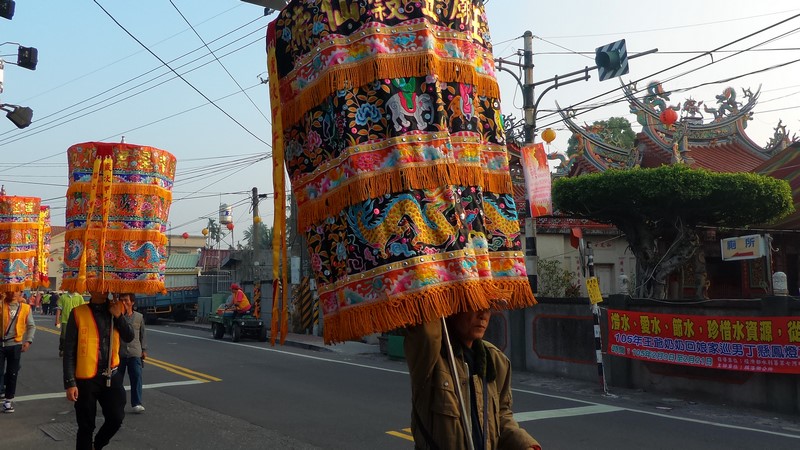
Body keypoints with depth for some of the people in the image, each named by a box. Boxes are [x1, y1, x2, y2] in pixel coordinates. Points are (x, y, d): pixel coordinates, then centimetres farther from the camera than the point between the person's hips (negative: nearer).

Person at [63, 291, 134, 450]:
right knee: (86, 426, 7)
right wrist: (70, 382, -12)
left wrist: (118, 316, -12)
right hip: (86, 377, -3)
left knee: (116, 418, 4)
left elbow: (129, 337, 1)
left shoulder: (114, 310, 4)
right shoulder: (78, 313, -8)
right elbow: (69, 351, -8)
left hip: (112, 376, 3)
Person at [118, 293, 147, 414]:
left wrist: (144, 350, 12)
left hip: (135, 353, 0)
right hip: (119, 353, 0)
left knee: (136, 377, -5)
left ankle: (136, 403, 1)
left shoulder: (139, 317, 6)